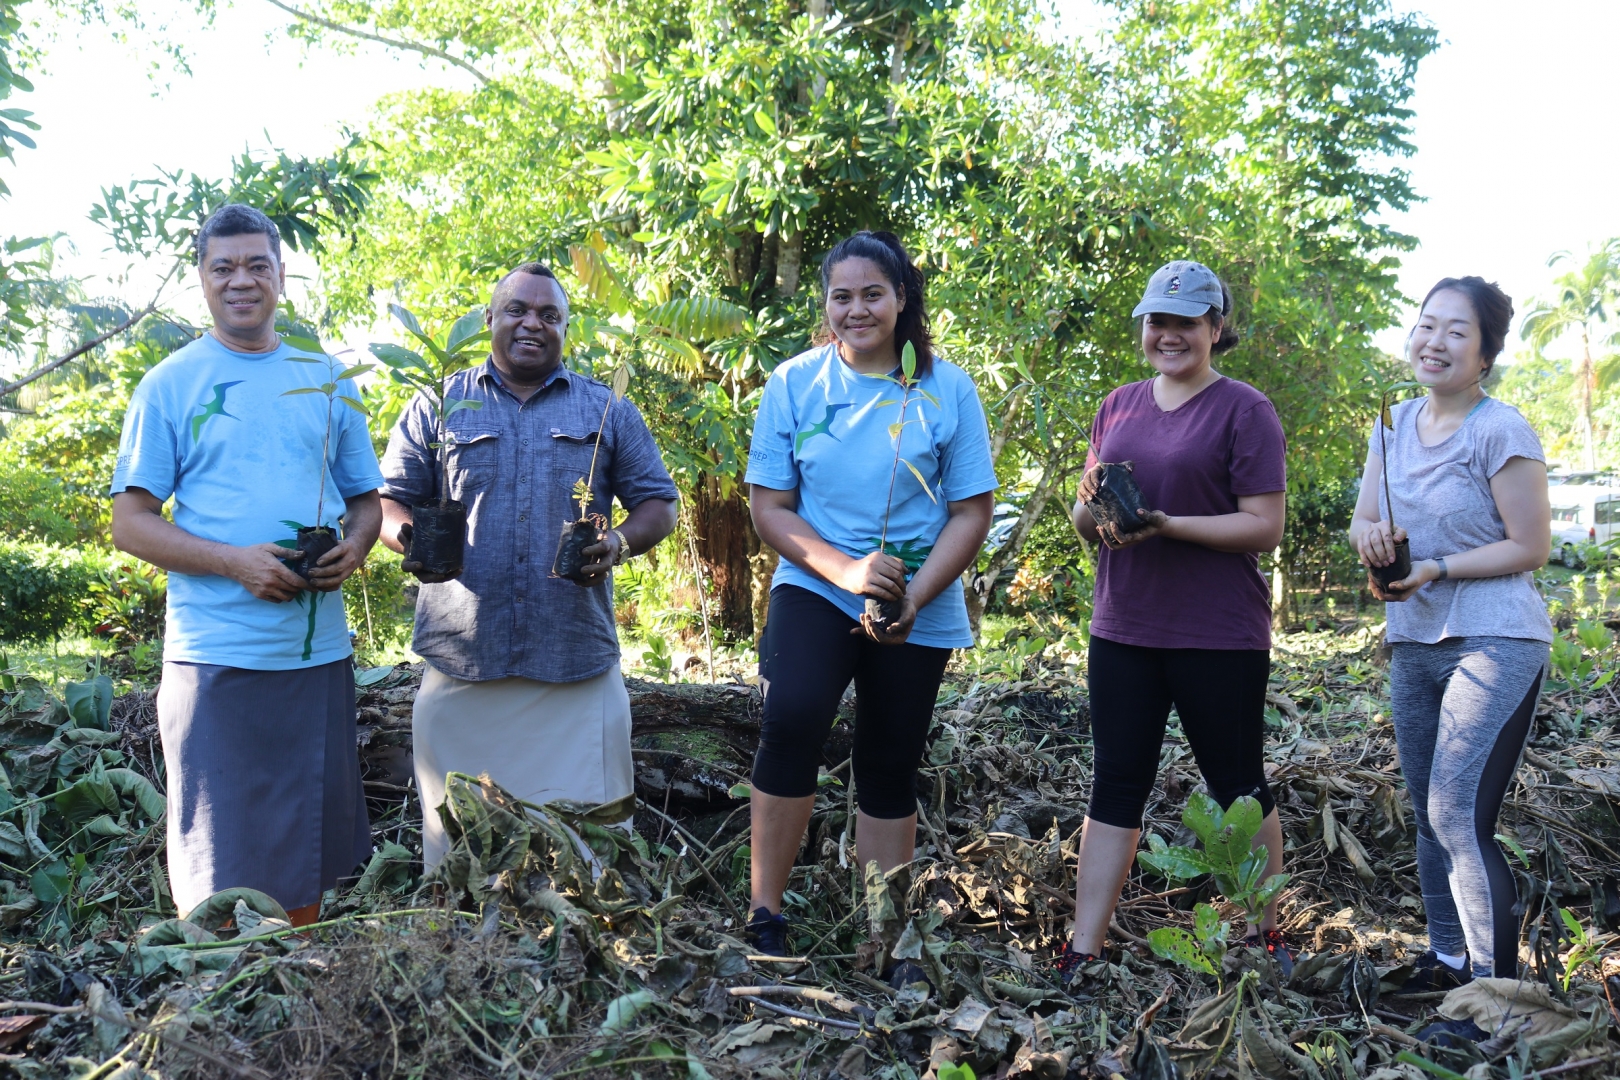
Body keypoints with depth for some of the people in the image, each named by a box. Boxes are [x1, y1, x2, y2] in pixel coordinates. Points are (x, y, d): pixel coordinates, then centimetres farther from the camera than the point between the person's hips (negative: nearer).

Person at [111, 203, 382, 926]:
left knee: (309, 848, 13)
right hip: (215, 657, -4)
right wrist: (236, 562, -18)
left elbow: (366, 498, 17)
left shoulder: (325, 382, 12)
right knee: (221, 867, 2)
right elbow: (129, 524, -3)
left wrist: (354, 547, -6)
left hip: (319, 649, 4)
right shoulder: (170, 385, 1)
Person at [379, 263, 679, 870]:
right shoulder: (437, 406, 12)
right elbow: (389, 502, 12)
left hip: (576, 662, 0)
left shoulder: (607, 411, 12)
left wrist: (621, 542, -9)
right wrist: (409, 538, -12)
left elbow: (658, 504, 13)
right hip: (461, 661, 0)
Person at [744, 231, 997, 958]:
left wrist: (912, 599, -17)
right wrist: (845, 571, -19)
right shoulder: (794, 383, -2)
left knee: (889, 771, 9)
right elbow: (770, 507, -3)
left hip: (920, 611, 1)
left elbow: (971, 513, -3)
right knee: (791, 718, -27)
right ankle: (764, 913, -15)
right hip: (814, 589, -1)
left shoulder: (947, 388, -3)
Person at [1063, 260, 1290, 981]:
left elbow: (1264, 527, -11)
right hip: (1123, 630, 5)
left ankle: (1265, 935, 27)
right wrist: (1093, 503, -9)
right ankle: (1081, 955, 10)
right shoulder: (1119, 406, 12)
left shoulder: (1243, 410, -5)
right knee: (1114, 786, 6)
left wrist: (1164, 523, -21)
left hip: (1219, 637, -4)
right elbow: (1085, 523, 15)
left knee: (1238, 787, 9)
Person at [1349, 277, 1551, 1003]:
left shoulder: (1501, 431, -13)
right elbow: (1363, 519, 7)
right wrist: (1372, 535, -16)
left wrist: (1436, 570, -21)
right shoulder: (1395, 424, 7)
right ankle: (1448, 958, 30)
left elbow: (1530, 546, -12)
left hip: (1495, 644, -7)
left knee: (1460, 816, -13)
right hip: (1413, 643, 7)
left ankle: (1497, 990, -1)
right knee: (1429, 814, 15)